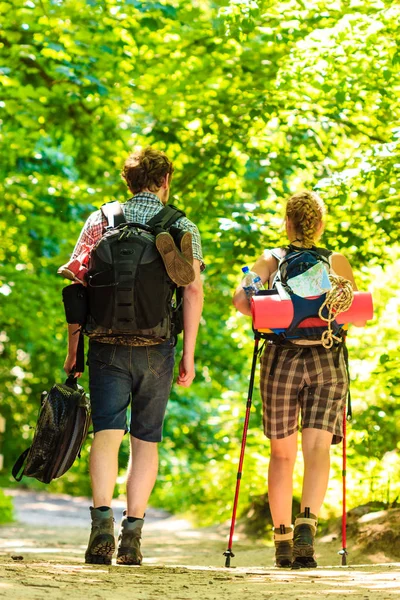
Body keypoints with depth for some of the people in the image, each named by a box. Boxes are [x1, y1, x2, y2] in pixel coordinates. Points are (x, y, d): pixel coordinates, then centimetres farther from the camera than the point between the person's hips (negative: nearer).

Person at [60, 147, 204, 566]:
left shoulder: (100, 221, 7)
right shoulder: (184, 229, 5)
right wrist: (189, 354, 2)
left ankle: (102, 521, -24)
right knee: (146, 440, 9)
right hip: (157, 348, 0)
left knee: (108, 433, -4)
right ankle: (132, 536, 6)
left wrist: (72, 347, 6)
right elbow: (193, 291, -3)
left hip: (107, 346, 0)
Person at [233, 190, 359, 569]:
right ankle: (307, 524, -30)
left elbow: (240, 299, -10)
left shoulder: (271, 261, 4)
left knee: (282, 454, 12)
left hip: (281, 358, 1)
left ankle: (282, 540, 17)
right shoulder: (337, 263, 5)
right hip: (327, 359, 0)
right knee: (318, 449, -6)